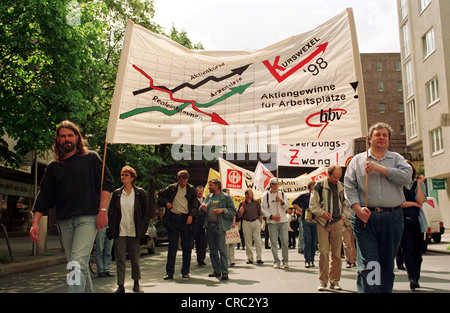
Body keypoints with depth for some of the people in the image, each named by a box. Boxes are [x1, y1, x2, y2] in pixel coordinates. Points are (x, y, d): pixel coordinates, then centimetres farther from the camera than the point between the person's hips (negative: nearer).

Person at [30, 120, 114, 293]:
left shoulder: (91, 158, 7)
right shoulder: (53, 167, 16)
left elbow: (107, 184, 2)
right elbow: (44, 197, 13)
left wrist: (102, 210, -8)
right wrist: (35, 223, 3)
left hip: (87, 217, -4)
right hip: (65, 222, 4)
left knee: (78, 262, -16)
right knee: (79, 265, 10)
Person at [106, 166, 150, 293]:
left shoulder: (140, 193, 2)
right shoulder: (116, 194, 6)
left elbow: (146, 213, 4)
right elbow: (111, 213, 10)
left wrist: (143, 230, -3)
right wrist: (111, 230, 1)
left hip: (134, 232, -1)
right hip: (120, 232, 1)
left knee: (135, 260, 8)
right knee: (120, 260, 0)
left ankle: (136, 282, 28)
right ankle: (120, 286, 7)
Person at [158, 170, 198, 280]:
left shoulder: (191, 189, 6)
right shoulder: (171, 188, 8)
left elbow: (195, 205, 2)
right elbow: (160, 196, 19)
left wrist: (191, 215, -15)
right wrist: (166, 203, 0)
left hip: (186, 219, 0)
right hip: (173, 218, 0)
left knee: (187, 246, 2)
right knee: (172, 246, 3)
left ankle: (185, 272, 12)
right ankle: (169, 272, 10)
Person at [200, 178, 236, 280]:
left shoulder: (226, 197, 1)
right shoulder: (208, 197, 16)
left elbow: (233, 211, -4)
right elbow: (202, 211, 18)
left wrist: (223, 210, -17)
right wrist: (202, 208, -5)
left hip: (220, 226, -6)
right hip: (209, 226, 6)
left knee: (222, 249, -7)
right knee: (212, 250, 10)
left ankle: (224, 272, -3)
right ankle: (216, 270, 20)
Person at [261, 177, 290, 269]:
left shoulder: (282, 194, 12)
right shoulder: (265, 196, 5)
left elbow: (287, 207, 8)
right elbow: (264, 209, 2)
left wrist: (281, 201, -9)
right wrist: (272, 216, -10)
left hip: (283, 221, 1)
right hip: (272, 222, -1)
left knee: (284, 241, -2)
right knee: (273, 242, -1)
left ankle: (285, 261, 8)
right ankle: (276, 261, 7)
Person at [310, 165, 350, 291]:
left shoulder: (341, 187, 12)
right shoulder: (319, 186, 0)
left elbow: (346, 204, 23)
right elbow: (313, 205, 1)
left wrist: (344, 215, 6)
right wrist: (322, 213, -14)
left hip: (338, 223, 3)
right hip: (323, 223, -3)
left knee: (336, 252, 4)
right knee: (323, 252, -6)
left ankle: (334, 281, 14)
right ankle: (323, 281, 5)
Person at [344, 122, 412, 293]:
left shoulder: (396, 158, 15)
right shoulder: (357, 160, 12)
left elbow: (407, 176, -5)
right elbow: (349, 186, 3)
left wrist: (380, 168, -10)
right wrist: (357, 208, -11)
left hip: (392, 218, 2)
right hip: (365, 217, -1)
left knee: (387, 264, 9)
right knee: (368, 263, -7)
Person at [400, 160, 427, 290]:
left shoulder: (419, 184, 14)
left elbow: (420, 200, -3)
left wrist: (419, 183, -6)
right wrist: (413, 203, -2)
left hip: (417, 221, 3)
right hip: (403, 220, -3)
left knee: (417, 250, 4)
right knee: (408, 248, -14)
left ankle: (416, 279, 15)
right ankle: (412, 278, -20)